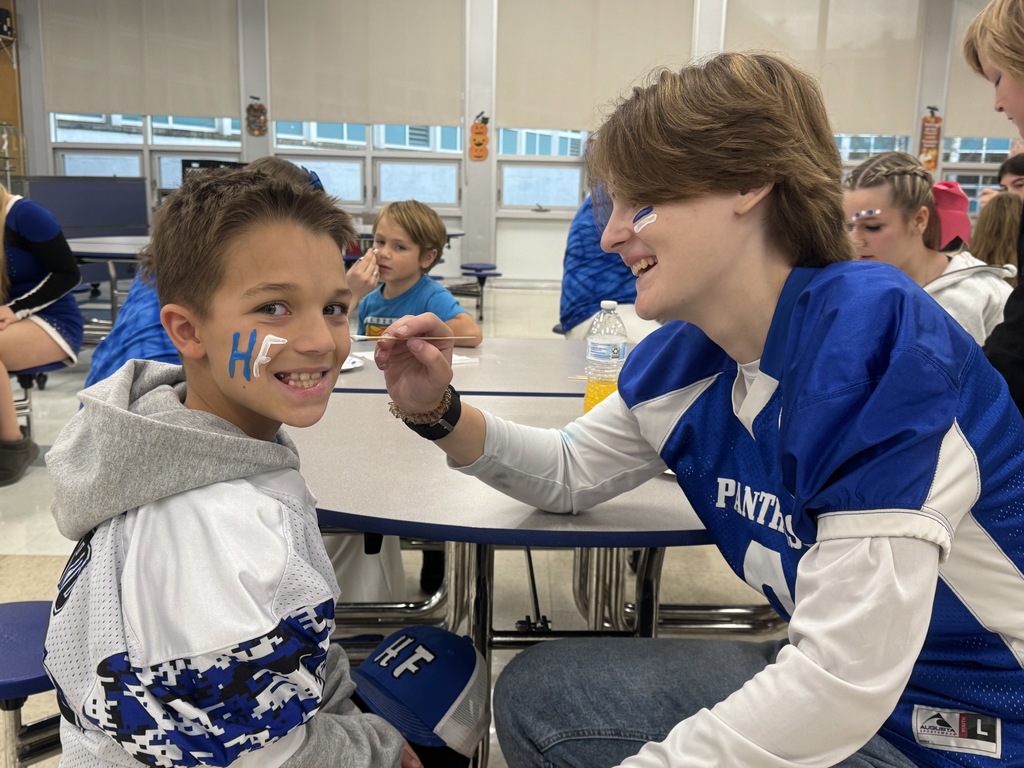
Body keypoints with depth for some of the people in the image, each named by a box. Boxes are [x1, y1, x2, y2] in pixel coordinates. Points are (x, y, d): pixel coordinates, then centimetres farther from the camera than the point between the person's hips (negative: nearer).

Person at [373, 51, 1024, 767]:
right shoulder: (683, 358, -5)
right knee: (535, 693, 5)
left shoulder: (877, 337, -29)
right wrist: (441, 413, -7)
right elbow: (571, 472, 10)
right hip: (830, 680, 6)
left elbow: (843, 679, -30)